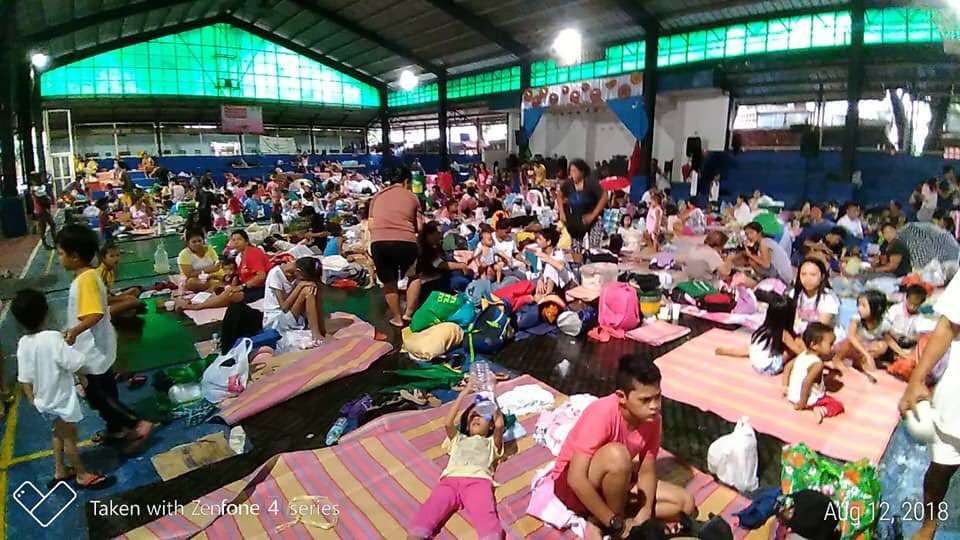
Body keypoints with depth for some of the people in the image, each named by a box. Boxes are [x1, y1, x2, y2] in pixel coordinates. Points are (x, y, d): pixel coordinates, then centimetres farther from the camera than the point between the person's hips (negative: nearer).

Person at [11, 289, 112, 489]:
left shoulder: (22, 344, -7)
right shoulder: (53, 337, -28)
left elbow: (24, 377, 1)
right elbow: (73, 365, -23)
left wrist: (31, 398, 14)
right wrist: (83, 378, -3)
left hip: (44, 399, 7)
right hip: (61, 397, -7)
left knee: (59, 433, 25)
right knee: (69, 437, 8)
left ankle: (59, 471, 38)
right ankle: (82, 475, 23)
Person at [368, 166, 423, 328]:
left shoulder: (377, 196, 20)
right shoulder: (412, 197, 14)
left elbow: (370, 225, 17)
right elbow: (420, 227, 11)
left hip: (379, 243, 2)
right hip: (406, 242, -2)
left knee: (388, 282, 22)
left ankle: (397, 318, 31)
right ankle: (409, 313, 23)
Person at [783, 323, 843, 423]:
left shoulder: (802, 354, 1)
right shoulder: (817, 363, -23)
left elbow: (787, 366, 9)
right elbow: (806, 383, -29)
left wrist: (785, 386, 15)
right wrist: (803, 403, -20)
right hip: (810, 400, -7)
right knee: (838, 405, 4)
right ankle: (822, 410, -19)